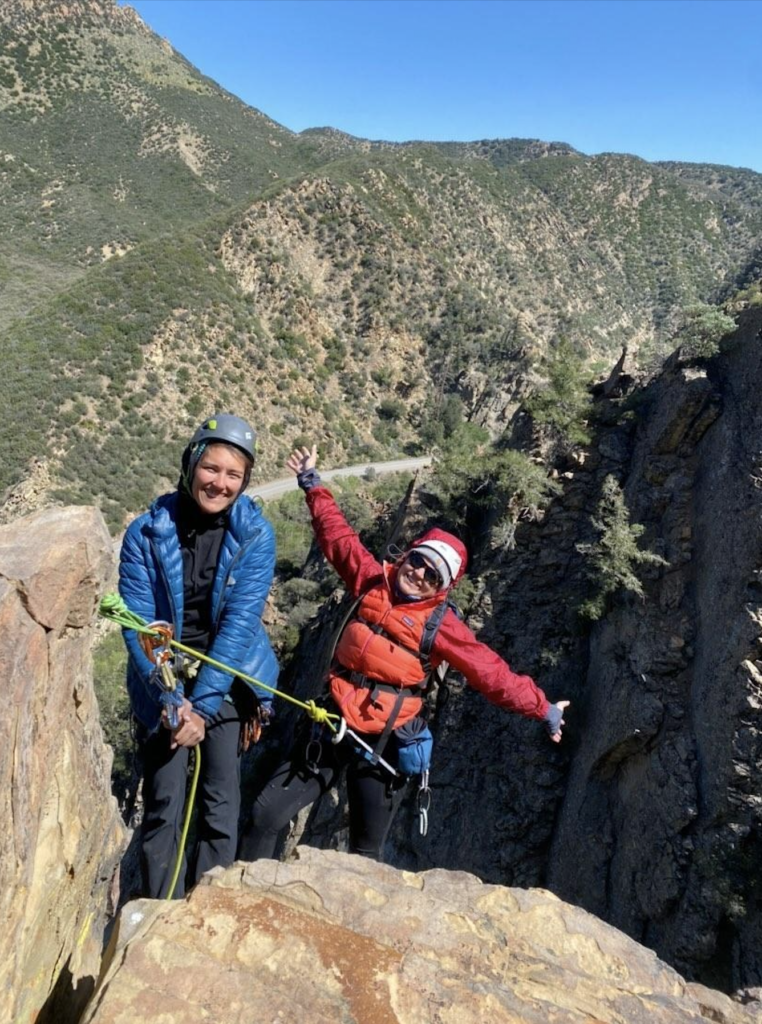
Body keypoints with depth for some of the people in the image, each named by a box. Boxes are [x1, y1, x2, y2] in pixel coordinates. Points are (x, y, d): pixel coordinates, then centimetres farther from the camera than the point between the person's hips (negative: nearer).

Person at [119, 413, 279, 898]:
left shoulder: (255, 535, -12)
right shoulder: (147, 532, -12)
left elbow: (240, 622, -15)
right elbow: (137, 625, -12)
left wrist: (204, 704, -19)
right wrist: (170, 699, -20)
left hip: (228, 680, 0)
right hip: (162, 684, 0)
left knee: (222, 804, 1)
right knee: (163, 805, 1)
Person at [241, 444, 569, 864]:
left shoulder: (440, 624, -9)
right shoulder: (372, 581, 0)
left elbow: (492, 673, -6)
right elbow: (337, 536, 11)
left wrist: (542, 708, -6)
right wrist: (311, 483, 17)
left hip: (384, 743, -3)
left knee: (366, 852, 10)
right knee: (265, 816, 0)